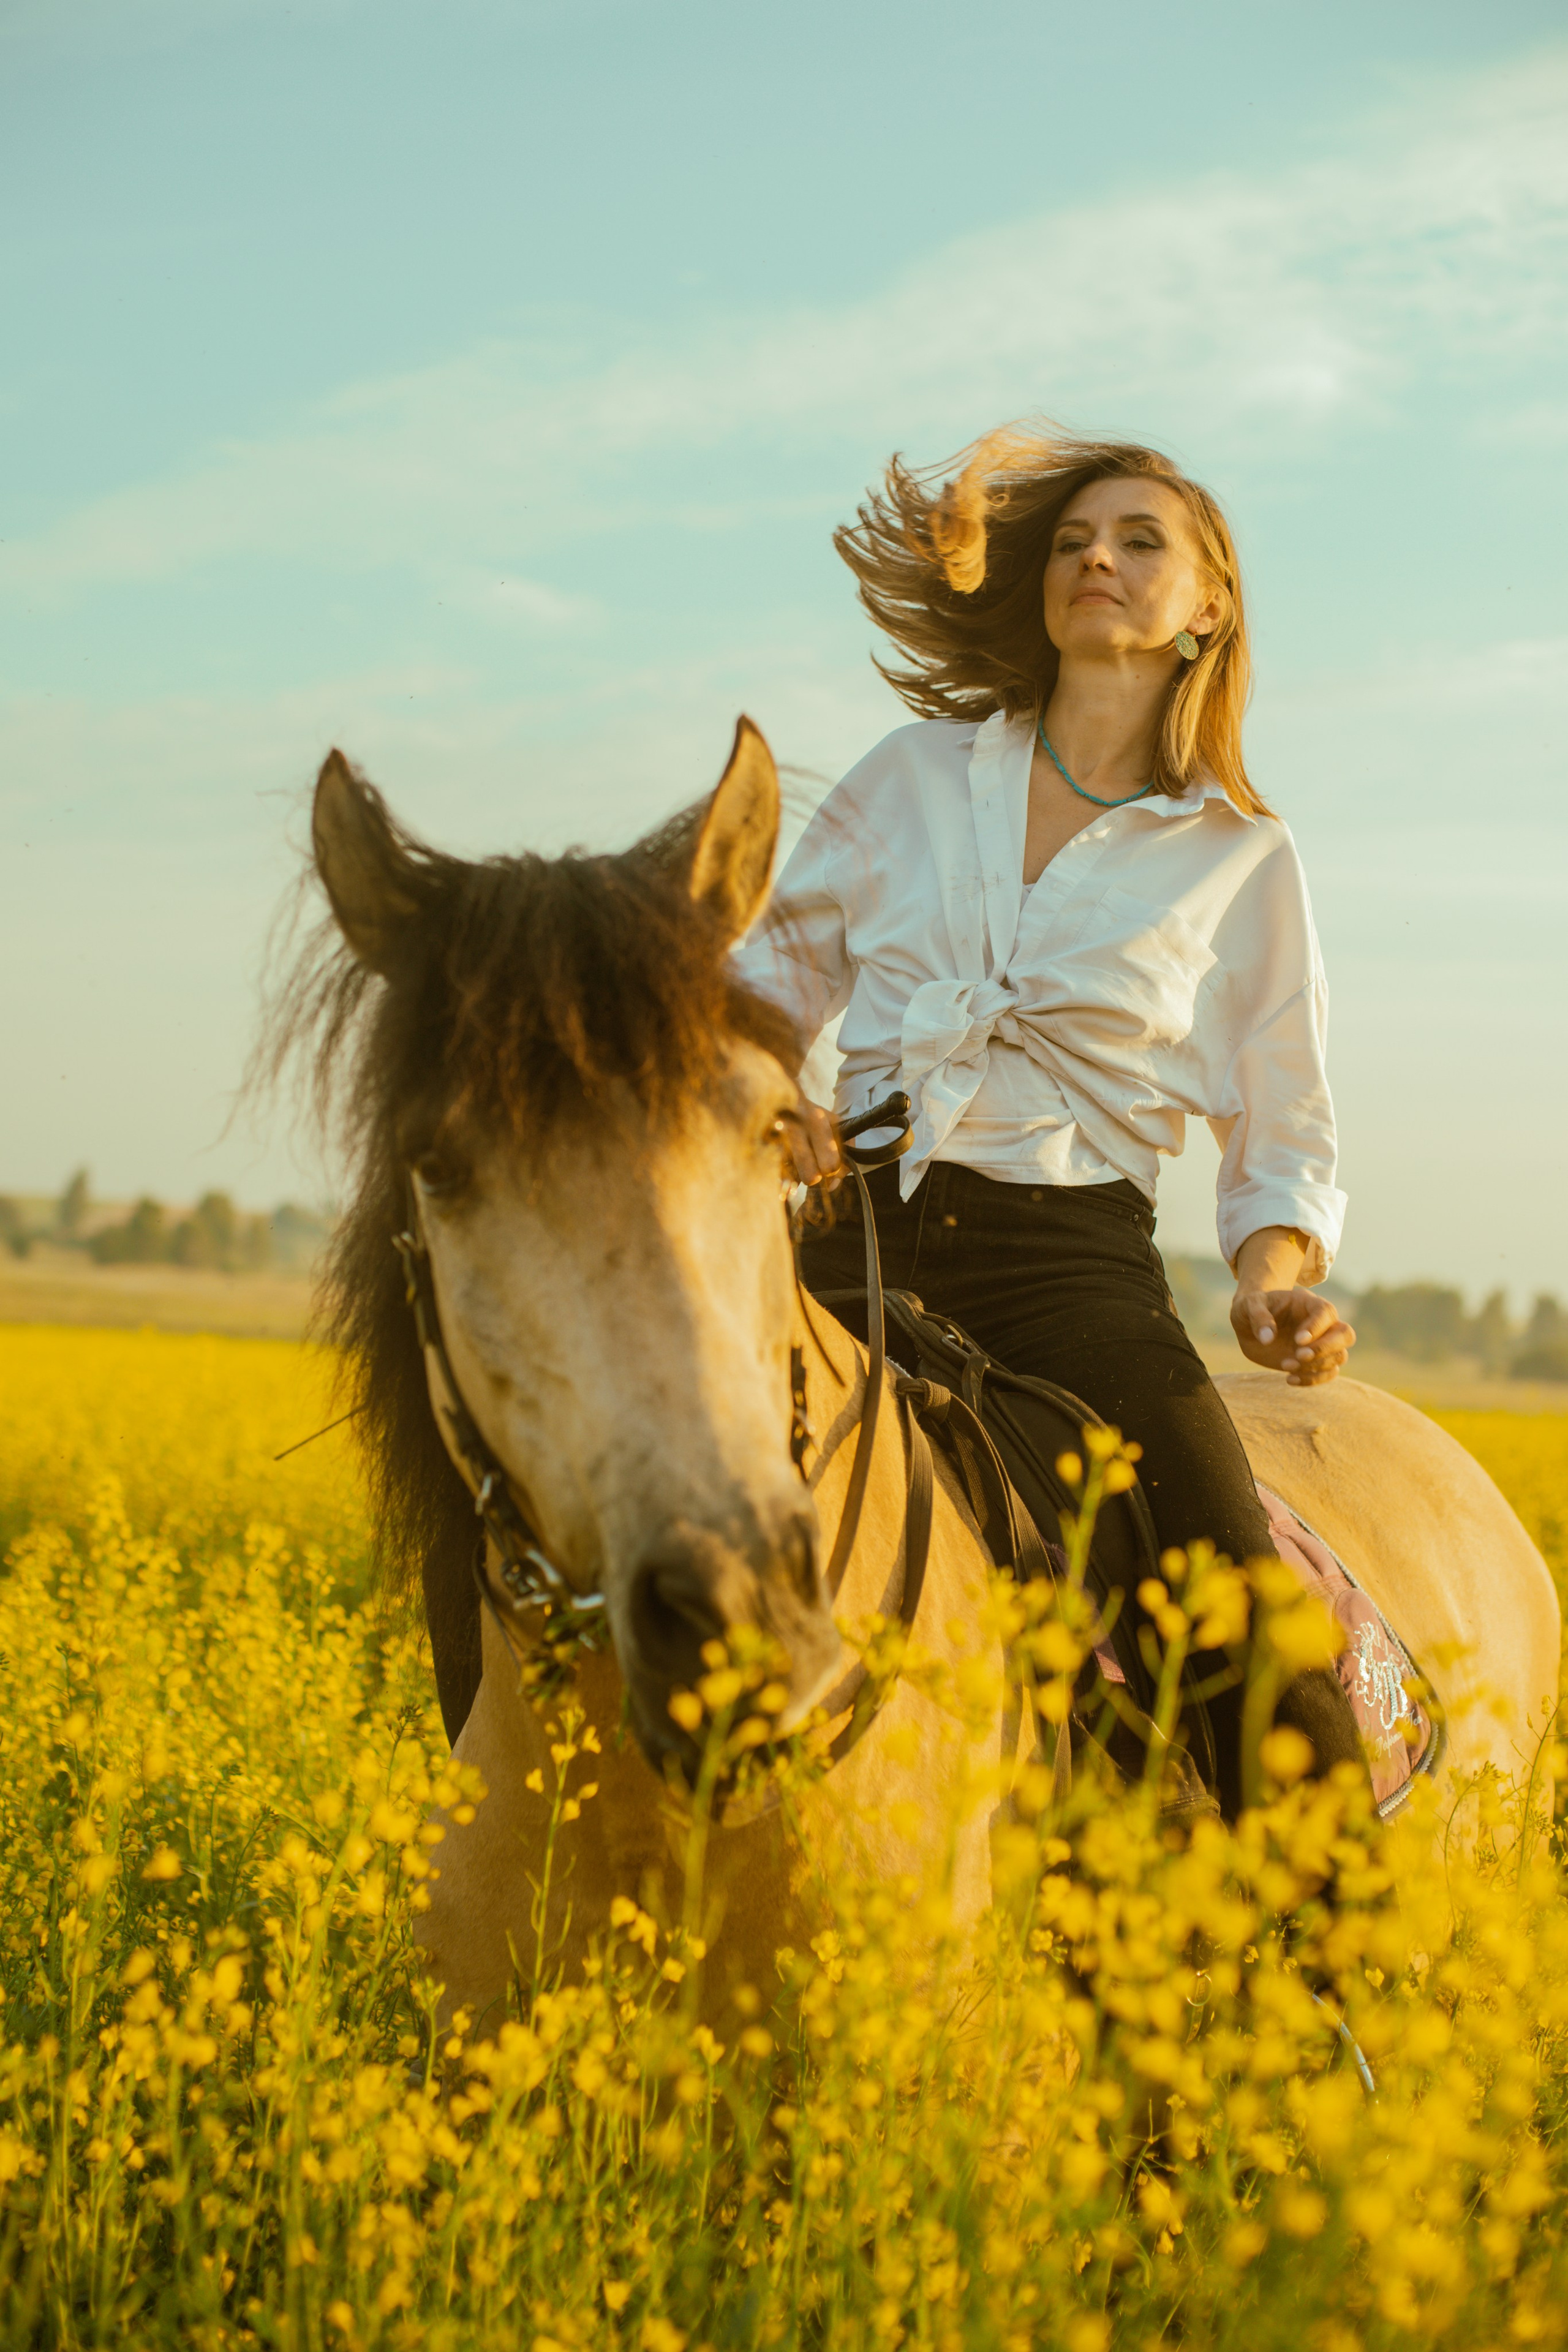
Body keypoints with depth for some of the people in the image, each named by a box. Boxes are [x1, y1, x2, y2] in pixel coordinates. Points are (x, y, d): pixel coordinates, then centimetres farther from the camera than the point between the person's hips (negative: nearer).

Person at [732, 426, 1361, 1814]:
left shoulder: (1245, 859, 9)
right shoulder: (915, 775, 13)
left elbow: (1284, 1138, 12)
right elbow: (770, 983, 23)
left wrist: (1273, 1284, -9)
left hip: (1075, 1259, -2)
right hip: (861, 1232, 2)